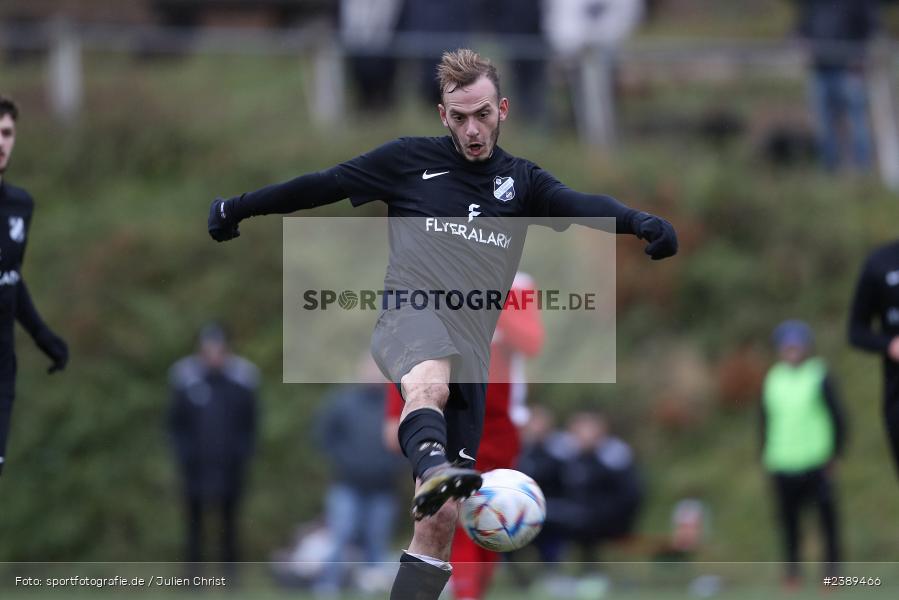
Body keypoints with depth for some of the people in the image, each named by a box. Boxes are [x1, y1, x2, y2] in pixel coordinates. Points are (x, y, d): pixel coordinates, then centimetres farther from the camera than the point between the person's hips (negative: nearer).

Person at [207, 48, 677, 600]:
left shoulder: (521, 181, 16)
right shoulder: (411, 160, 12)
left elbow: (582, 206, -3)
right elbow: (324, 185, 18)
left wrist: (641, 222, -23)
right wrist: (238, 207, 21)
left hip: (470, 348, 3)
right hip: (409, 321, -3)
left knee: (439, 523, -4)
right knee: (431, 383, -42)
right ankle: (432, 466, -70)